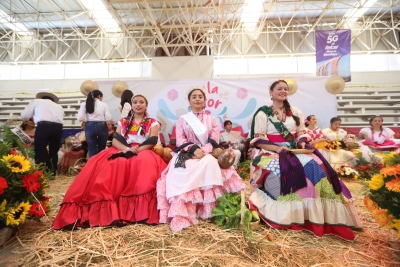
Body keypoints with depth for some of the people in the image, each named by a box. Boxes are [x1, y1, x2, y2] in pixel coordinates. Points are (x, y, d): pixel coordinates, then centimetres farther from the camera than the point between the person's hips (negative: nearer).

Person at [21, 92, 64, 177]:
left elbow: (24, 115, 26)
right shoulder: (59, 106, 32)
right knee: (54, 151, 16)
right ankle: (52, 173, 21)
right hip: (58, 127, 3)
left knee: (40, 150, 7)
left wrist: (34, 117, 44)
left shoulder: (37, 101, 25)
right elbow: (61, 118, 19)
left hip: (43, 126, -3)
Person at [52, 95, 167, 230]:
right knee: (109, 165, -28)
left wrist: (136, 151, -18)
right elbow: (115, 140, 7)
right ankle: (107, 210, -26)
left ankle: (143, 212, -36)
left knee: (147, 163, -37)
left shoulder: (152, 123, 11)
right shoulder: (123, 121, 19)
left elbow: (152, 142, -3)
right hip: (122, 152, 3)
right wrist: (127, 148, -13)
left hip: (143, 153, -2)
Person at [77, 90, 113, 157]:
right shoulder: (104, 104, 1)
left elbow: (80, 118, -3)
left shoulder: (84, 104, 5)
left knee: (92, 150, 7)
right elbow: (108, 118, -6)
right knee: (102, 149, 13)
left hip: (90, 126, 1)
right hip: (102, 126, -1)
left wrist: (88, 119, 15)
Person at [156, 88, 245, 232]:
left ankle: (209, 209, -25)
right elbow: (180, 140, 1)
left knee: (210, 163, -34)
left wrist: (202, 151, -16)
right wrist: (194, 149, -17)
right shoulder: (182, 119, 14)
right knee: (183, 171, -32)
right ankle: (182, 215, -31)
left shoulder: (212, 119, 15)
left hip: (206, 153, 0)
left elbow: (214, 141, 3)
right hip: (187, 153, 0)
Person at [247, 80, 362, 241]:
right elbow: (258, 140, -6)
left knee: (316, 166, -23)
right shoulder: (263, 113, 0)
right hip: (270, 152, -4)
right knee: (287, 171, -35)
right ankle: (289, 216, -20)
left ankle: (318, 216, -13)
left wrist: (302, 143, -6)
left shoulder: (295, 112, 16)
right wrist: (277, 148, -19)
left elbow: (301, 134, 17)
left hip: (295, 151, 5)